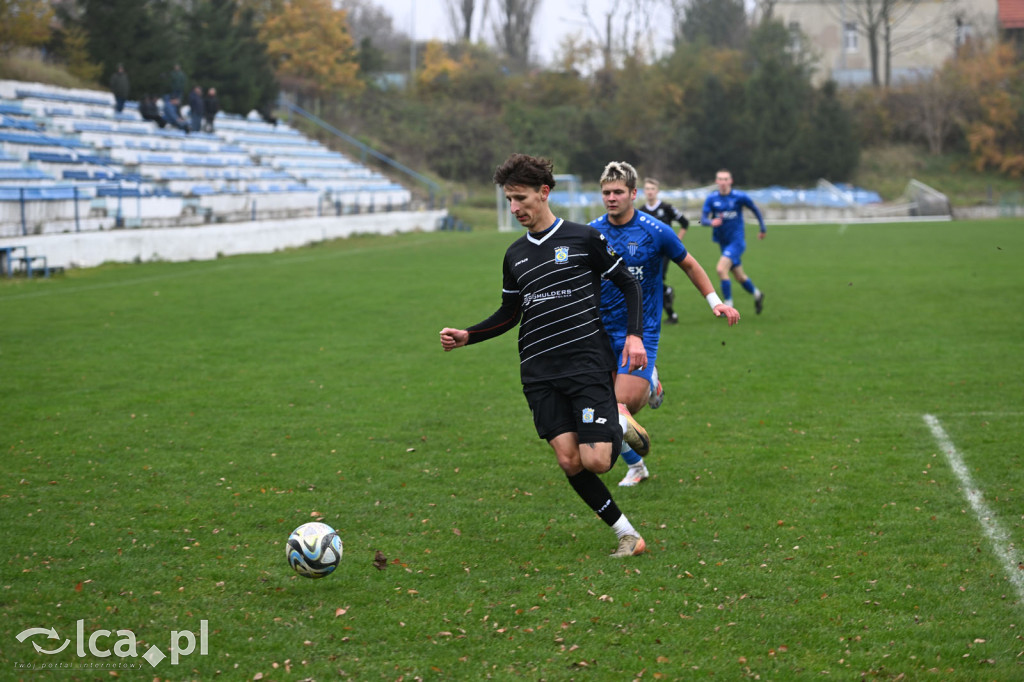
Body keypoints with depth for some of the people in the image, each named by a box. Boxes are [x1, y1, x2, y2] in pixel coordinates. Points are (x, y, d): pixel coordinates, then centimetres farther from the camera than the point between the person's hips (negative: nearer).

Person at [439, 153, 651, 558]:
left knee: (596, 461, -17)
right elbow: (509, 314, 22)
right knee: (569, 462, -6)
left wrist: (634, 335, -8)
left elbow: (629, 285, 5)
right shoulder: (515, 255, 13)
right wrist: (466, 336, 9)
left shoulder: (584, 239, -1)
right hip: (539, 373, 4)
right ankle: (625, 534, 8)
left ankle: (620, 426, 17)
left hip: (587, 364, -4)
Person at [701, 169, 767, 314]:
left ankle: (728, 304, -13)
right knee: (739, 276, 15)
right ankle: (756, 294, 41)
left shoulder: (739, 197, -10)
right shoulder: (711, 198, -3)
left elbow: (755, 209, 6)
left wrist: (763, 228, 16)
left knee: (721, 269, -23)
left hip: (737, 240, -5)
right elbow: (703, 219, -10)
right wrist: (711, 222, -34)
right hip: (723, 242, 5)